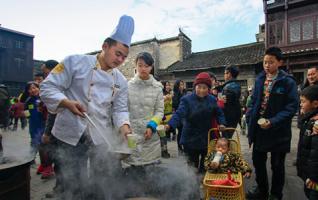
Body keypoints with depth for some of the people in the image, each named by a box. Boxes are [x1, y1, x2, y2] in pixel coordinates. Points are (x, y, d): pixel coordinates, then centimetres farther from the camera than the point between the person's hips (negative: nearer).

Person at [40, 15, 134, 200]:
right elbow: (48, 87, -7)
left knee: (106, 184, 12)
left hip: (102, 138, 4)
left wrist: (124, 127, -17)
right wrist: (68, 103, -23)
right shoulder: (75, 62, -7)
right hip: (72, 135, -3)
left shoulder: (121, 81, 4)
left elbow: (120, 109, 2)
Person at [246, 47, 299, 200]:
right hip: (259, 127, 5)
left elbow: (292, 106, -15)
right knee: (258, 161, 16)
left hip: (278, 131, -4)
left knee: (277, 165, 13)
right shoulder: (259, 79, 4)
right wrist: (250, 117, 1)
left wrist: (273, 122, -24)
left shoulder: (288, 82, -11)